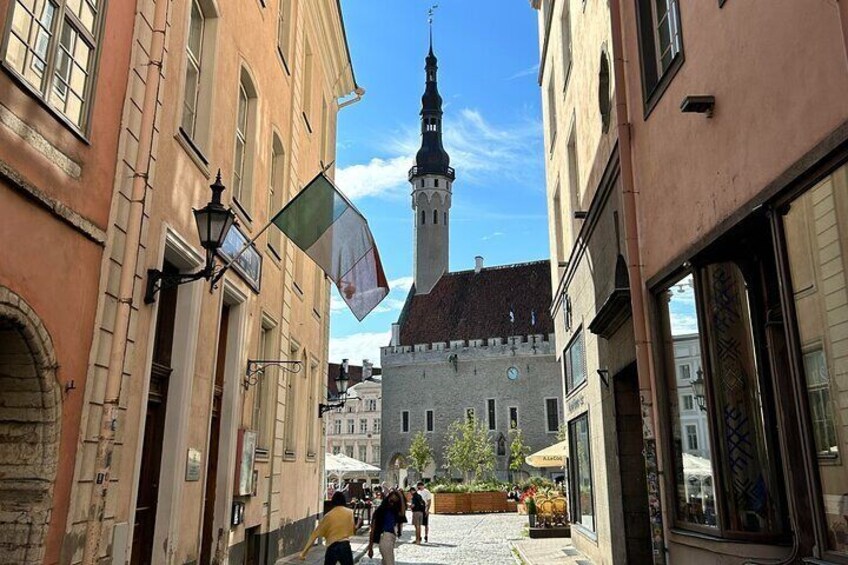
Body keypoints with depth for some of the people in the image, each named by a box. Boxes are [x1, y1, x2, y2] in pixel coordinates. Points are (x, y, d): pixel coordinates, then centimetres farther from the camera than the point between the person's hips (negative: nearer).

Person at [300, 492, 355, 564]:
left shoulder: (328, 515, 5)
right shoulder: (350, 513, 5)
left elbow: (316, 533, 2)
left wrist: (304, 551, 4)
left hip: (332, 547, 0)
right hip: (345, 546, 0)